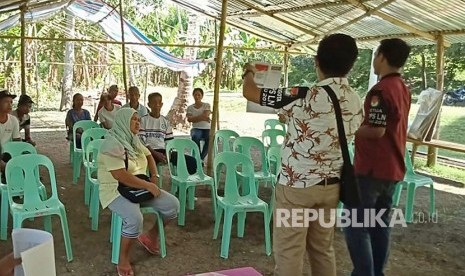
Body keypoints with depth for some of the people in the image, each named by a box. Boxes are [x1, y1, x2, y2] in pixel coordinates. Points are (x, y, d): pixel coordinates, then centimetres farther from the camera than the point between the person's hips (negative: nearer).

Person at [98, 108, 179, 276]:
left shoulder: (134, 140, 8)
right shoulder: (112, 144, -19)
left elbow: (149, 156, 23)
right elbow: (121, 176, -28)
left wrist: (154, 177, 5)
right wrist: (148, 186, -22)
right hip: (117, 191, -8)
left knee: (173, 205, -4)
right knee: (134, 219, -36)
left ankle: (151, 236, 20)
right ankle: (123, 260, -12)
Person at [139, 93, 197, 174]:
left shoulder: (165, 121, 17)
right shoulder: (143, 119, 5)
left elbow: (169, 141, 16)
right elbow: (141, 141, -3)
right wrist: (155, 153, -16)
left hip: (164, 151, 5)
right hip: (150, 152, -4)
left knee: (191, 161, -14)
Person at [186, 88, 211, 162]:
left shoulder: (207, 105, 11)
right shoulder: (190, 107, 13)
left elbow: (206, 116, -7)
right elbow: (189, 119, -3)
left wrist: (195, 118, -5)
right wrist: (202, 117, -9)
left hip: (206, 128, 0)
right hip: (196, 128, 0)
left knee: (209, 139, -34)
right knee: (195, 137, -37)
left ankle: (201, 158, -17)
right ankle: (198, 157, -24)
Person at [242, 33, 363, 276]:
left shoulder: (305, 97, -21)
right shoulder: (355, 102, 0)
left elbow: (250, 92, -13)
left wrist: (249, 72, 11)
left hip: (296, 186, -6)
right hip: (331, 185, 7)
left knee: (288, 253, 5)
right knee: (323, 250, 18)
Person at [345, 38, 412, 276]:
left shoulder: (381, 90, -18)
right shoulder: (403, 89, 11)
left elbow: (376, 130, -24)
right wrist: (359, 122, 13)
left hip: (371, 169, -9)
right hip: (393, 168, 9)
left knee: (355, 225, -3)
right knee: (380, 223, 16)